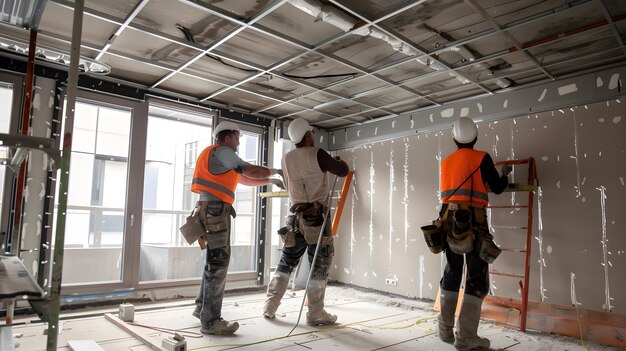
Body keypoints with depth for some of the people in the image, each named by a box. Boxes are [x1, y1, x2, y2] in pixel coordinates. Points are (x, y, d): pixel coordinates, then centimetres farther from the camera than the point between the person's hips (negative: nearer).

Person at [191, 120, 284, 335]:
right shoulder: (221, 151, -2)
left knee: (215, 260, 16)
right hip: (215, 209, -10)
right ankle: (211, 321, -8)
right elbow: (251, 172, -8)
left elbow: (245, 180, 26)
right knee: (218, 262, -10)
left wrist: (271, 181, 21)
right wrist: (275, 172, 8)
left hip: (214, 210, 10)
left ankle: (202, 307, 25)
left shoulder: (221, 159, 28)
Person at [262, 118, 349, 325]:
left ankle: (269, 307, 21)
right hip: (317, 217, -5)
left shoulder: (286, 160, 8)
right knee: (320, 265, 3)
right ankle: (315, 314, 8)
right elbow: (343, 171, -4)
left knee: (286, 263, 16)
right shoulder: (316, 154, -9)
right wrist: (341, 163, 19)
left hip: (297, 218, 6)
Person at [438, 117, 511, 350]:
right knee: (477, 279, 1)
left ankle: (446, 330, 18)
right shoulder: (481, 158, -1)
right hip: (472, 222, -5)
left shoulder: (446, 162, 14)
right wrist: (505, 174, 26)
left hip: (449, 222, 5)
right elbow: (497, 188, 5)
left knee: (451, 274, 14)